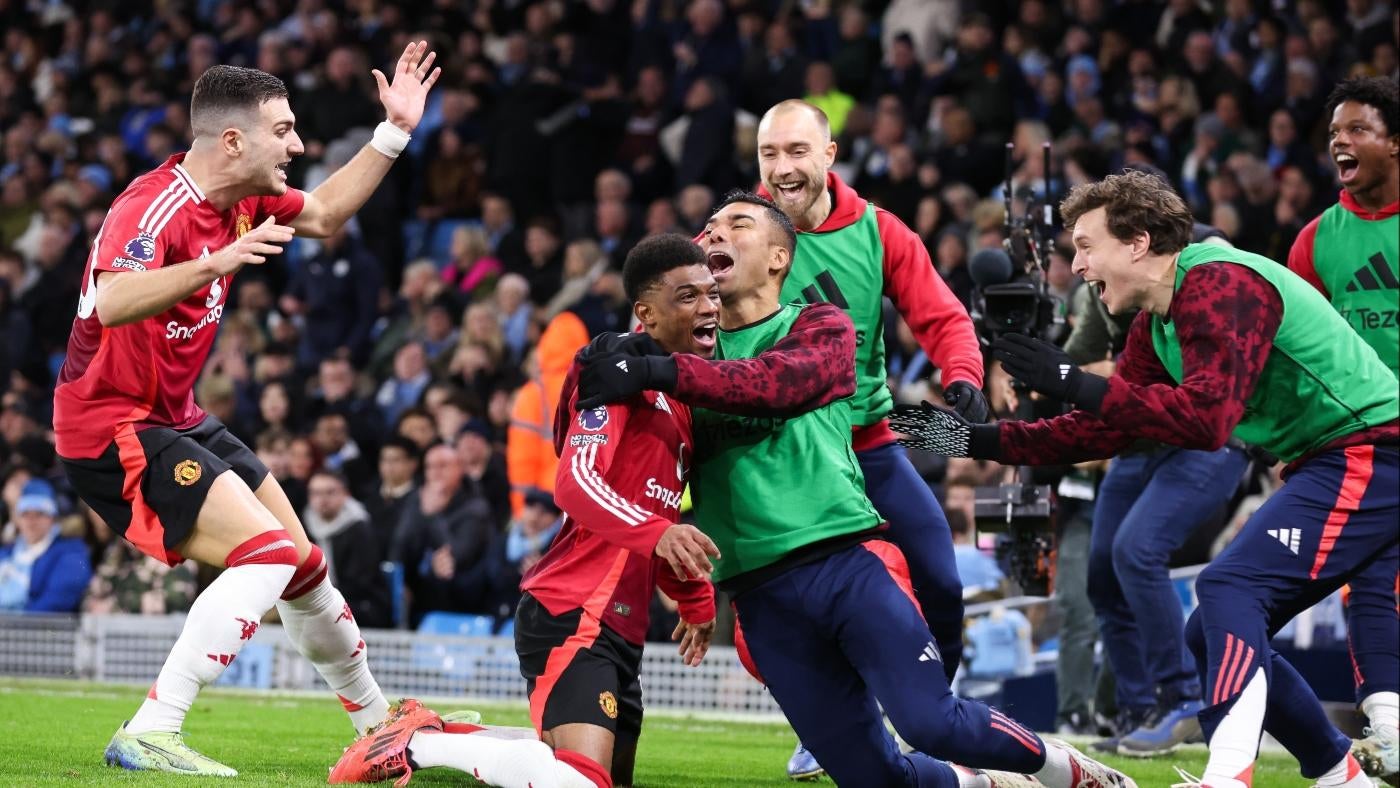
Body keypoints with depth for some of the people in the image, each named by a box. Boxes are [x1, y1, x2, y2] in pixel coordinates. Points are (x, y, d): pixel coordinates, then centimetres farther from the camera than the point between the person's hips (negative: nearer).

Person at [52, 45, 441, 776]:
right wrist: (216, 263, -55)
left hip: (174, 418, 9)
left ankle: (379, 725, 37)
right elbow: (113, 302, -43)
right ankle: (149, 735, -26)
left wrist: (394, 131, 15)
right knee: (267, 552, -23)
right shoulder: (155, 208, -25)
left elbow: (324, 213, 23)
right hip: (113, 430, -9)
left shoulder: (244, 200, 2)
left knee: (304, 564, 16)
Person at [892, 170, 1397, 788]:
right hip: (1328, 464, 10)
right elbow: (1100, 431, 18)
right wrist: (973, 439, 14)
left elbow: (1206, 419, -29)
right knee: (1217, 639, 10)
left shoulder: (1220, 286, -18)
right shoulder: (1156, 325, 12)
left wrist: (1076, 384, -28)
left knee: (1229, 591, -23)